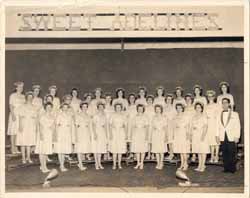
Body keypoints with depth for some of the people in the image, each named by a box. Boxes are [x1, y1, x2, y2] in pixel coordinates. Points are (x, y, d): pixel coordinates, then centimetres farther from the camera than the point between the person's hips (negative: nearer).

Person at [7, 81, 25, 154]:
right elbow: (11, 105, -8)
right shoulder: (13, 95, -1)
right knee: (13, 132, -5)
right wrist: (13, 115, -18)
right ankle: (12, 149, -3)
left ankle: (16, 148, 6)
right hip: (14, 114, -5)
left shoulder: (23, 96, 15)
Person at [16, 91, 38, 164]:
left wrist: (36, 127, 5)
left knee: (29, 142, 4)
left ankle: (28, 157, 11)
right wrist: (20, 126, -13)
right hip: (24, 126, -3)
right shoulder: (22, 107, 2)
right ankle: (23, 158, 4)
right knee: (23, 142, -2)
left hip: (32, 127, 3)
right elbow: (20, 117, -4)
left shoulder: (34, 107, 13)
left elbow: (36, 118, 11)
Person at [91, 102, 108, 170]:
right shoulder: (95, 116, -5)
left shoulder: (104, 116, 11)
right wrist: (95, 134, -18)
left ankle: (99, 163, 12)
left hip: (103, 133, 5)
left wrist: (106, 135, 11)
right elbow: (93, 125, -10)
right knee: (96, 148, -2)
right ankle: (96, 164, 3)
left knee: (101, 149, 6)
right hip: (97, 132, -5)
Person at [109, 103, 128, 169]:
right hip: (114, 132, -2)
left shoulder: (123, 116, 7)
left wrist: (126, 134, 1)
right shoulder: (112, 115, 1)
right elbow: (110, 125, -2)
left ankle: (119, 164, 11)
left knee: (120, 149, 3)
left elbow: (126, 125, 8)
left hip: (121, 133, 2)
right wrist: (110, 134, -11)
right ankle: (114, 164, 3)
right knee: (114, 149, -3)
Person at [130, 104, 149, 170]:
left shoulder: (145, 117, 1)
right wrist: (131, 135, 1)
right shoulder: (135, 117, 8)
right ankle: (138, 163, 13)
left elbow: (147, 127, -3)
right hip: (136, 134, 2)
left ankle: (141, 163, 9)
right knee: (137, 149, 4)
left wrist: (147, 135, -11)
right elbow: (132, 126, 8)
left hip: (143, 134, -2)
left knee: (143, 149, 0)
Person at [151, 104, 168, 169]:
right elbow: (152, 127, 13)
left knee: (162, 149, -4)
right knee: (156, 149, 3)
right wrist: (151, 136, 4)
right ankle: (158, 163, 11)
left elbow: (166, 127, -2)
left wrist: (166, 136, -9)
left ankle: (161, 163, 4)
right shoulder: (154, 118, 10)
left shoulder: (164, 118, -1)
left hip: (162, 134, -3)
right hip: (155, 135, 4)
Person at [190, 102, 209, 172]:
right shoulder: (194, 117, 17)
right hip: (195, 135, 6)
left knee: (203, 150, -5)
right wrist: (191, 135, 6)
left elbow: (205, 126, -9)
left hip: (201, 134, -6)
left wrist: (203, 134, -19)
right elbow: (191, 126, 16)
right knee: (198, 150, 7)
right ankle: (199, 165, 11)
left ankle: (202, 166, -3)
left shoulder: (204, 116, 0)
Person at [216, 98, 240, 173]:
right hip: (222, 138, 3)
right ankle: (226, 168, 9)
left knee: (232, 154, -5)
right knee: (224, 154, 2)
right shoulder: (219, 115, 15)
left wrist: (237, 137, -7)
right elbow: (218, 126, 13)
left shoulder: (235, 114, 5)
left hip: (232, 137, -3)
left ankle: (232, 169, 3)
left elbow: (238, 126, 1)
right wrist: (217, 136, 4)